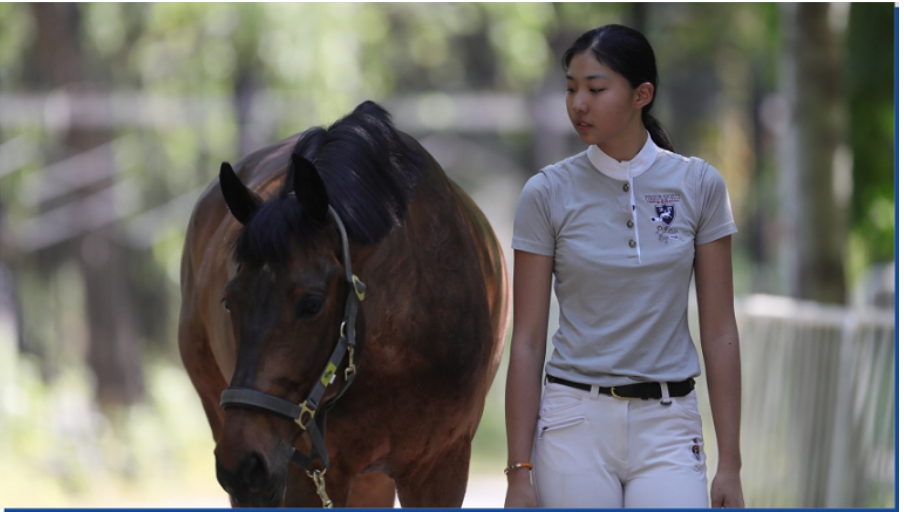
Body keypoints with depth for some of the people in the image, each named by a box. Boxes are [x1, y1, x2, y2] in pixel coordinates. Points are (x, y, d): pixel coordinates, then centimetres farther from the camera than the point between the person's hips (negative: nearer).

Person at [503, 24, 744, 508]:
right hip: (576, 426, 0)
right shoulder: (547, 193, -1)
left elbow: (719, 331, 3)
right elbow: (527, 341, 0)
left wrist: (730, 462, -1)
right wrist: (519, 471, -4)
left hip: (667, 426, 0)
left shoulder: (698, 186, 1)